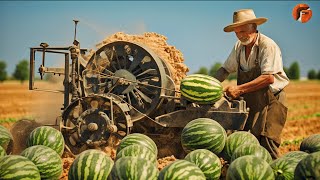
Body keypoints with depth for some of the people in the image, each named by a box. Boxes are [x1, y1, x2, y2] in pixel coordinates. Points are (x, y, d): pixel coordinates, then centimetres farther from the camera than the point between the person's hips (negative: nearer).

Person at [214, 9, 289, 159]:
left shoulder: (268, 46, -15)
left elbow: (269, 78, -23)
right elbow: (226, 69, 16)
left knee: (266, 143, -14)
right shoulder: (239, 47, 7)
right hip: (249, 102, 7)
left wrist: (240, 89, -24)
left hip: (271, 100, -7)